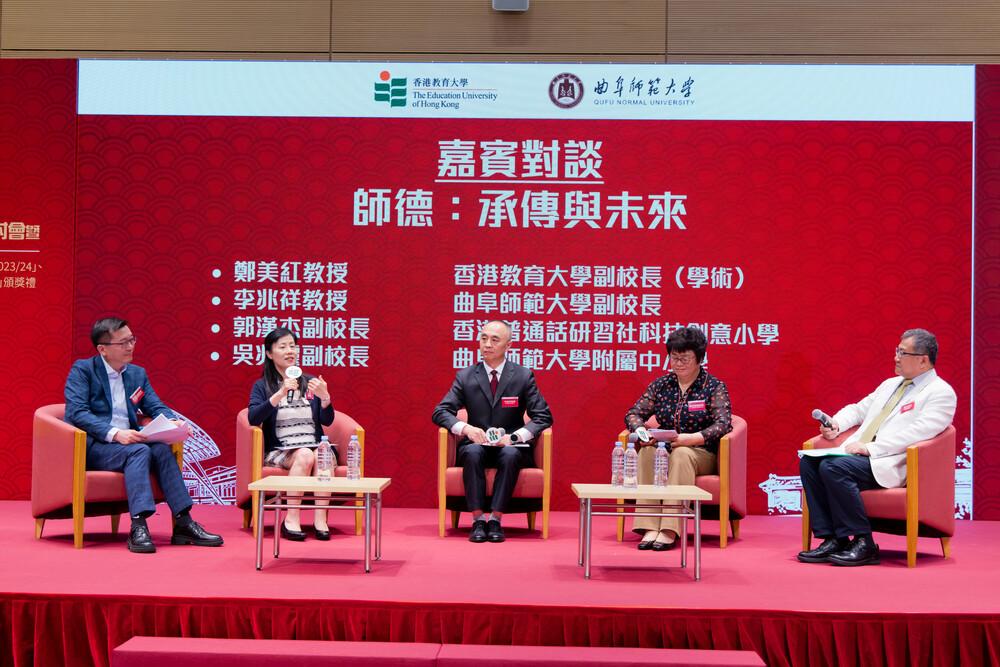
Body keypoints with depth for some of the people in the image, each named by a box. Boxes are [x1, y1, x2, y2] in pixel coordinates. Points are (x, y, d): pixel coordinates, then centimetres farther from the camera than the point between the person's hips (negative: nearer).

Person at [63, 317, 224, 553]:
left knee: (162, 449, -25)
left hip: (127, 442, 5)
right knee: (140, 451, -32)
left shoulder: (137, 374, 17)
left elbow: (157, 407, 15)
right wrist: (115, 434, -27)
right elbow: (76, 412, -13)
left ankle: (183, 524, -28)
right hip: (93, 446, -5)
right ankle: (138, 528, -42)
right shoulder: (82, 369, -1)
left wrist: (173, 422, -10)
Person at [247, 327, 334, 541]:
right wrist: (280, 394, -20)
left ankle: (320, 519, -33)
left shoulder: (310, 383, 16)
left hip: (314, 447, 2)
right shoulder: (262, 386, 9)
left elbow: (327, 421, 8)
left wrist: (324, 397, -12)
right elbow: (253, 419, -9)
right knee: (305, 456, -34)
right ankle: (291, 520, -32)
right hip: (279, 451, -2)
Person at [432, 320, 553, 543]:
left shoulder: (524, 376, 3)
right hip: (477, 443, 1)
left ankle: (495, 519, -32)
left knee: (510, 455, -35)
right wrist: (465, 428, -19)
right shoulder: (465, 376, 5)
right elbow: (440, 412, 2)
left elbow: (543, 417, -1)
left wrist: (514, 436, -18)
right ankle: (478, 519, -31)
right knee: (472, 453, -34)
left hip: (510, 447, -1)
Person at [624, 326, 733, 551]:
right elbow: (633, 414, 8)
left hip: (701, 454, -3)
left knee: (681, 454, -37)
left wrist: (692, 438, -29)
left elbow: (723, 424, -14)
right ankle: (650, 528, -37)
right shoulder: (661, 384, 11)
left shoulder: (714, 387, 0)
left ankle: (670, 530, -41)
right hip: (664, 449, 3)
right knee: (648, 452, -30)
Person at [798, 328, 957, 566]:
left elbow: (916, 433, -17)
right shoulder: (890, 384, 25)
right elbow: (859, 409, 32)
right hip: (861, 456, 8)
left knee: (833, 467, -30)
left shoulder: (941, 393, -3)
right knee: (809, 461, -13)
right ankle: (832, 540, -12)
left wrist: (870, 448, -21)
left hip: (890, 465, -8)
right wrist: (836, 424, 9)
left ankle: (863, 544, -20)